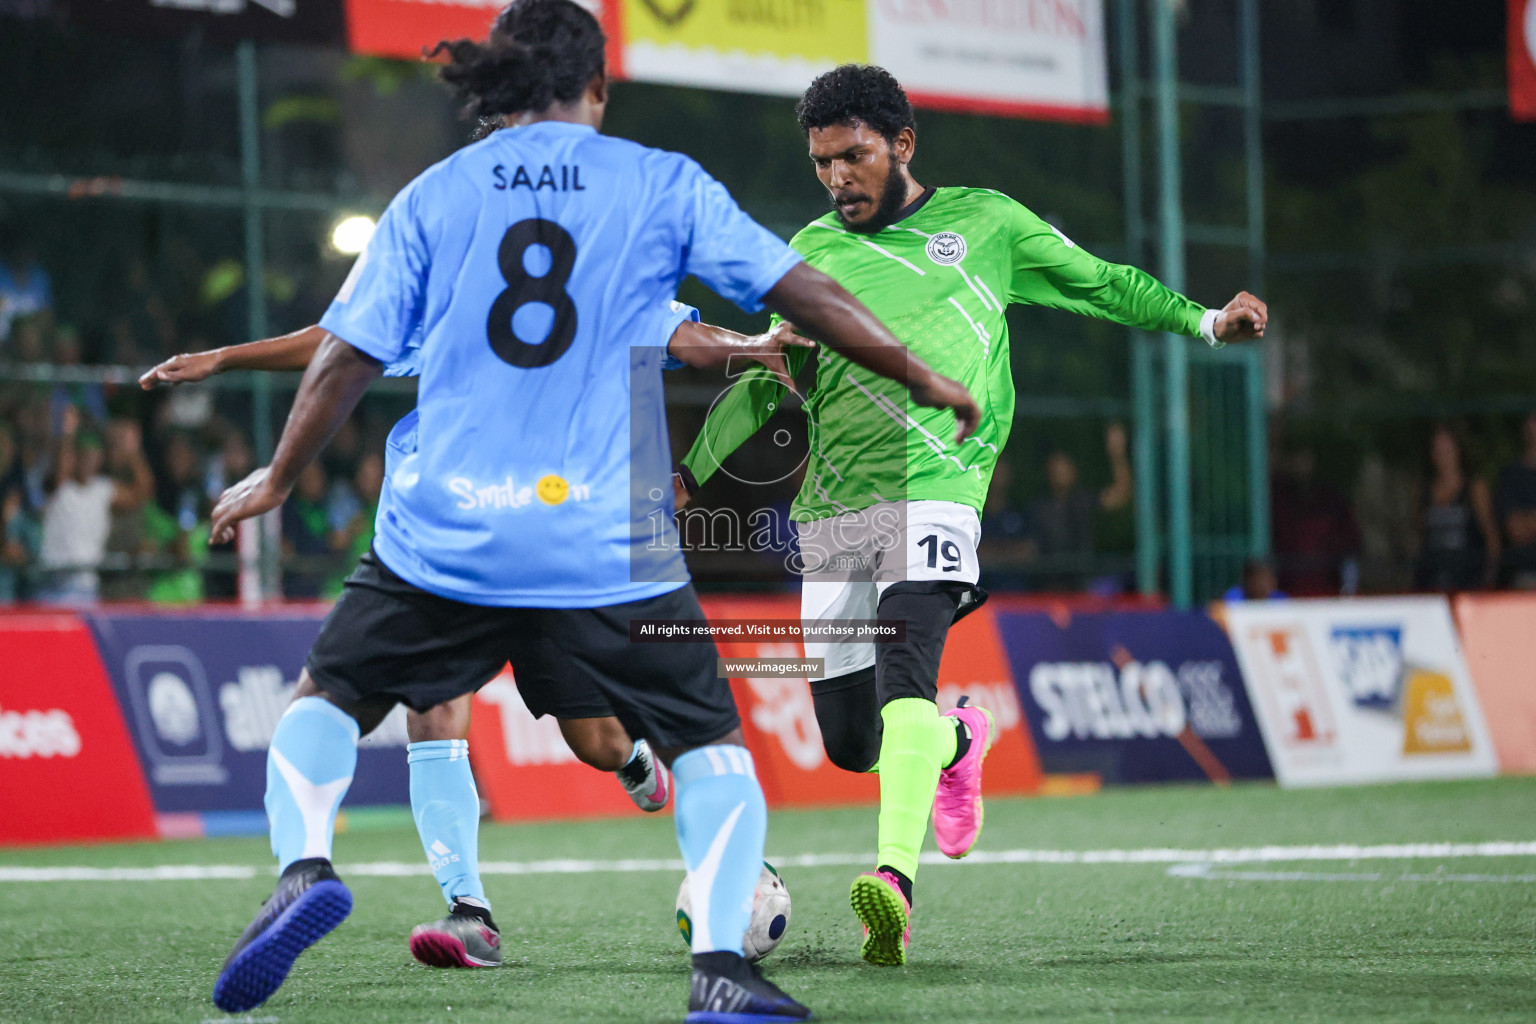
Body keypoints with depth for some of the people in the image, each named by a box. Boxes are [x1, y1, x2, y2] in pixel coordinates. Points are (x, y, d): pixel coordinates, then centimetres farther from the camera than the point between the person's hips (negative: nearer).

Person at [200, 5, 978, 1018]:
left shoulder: (432, 197, 7)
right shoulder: (661, 186, 4)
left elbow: (349, 356, 6)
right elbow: (803, 292, 3)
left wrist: (277, 480, 20)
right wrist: (925, 378, 15)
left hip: (446, 538, 1)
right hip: (609, 546, -1)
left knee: (328, 698, 20)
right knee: (713, 746, 12)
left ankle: (305, 865, -7)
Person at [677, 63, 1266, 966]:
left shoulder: (983, 223, 12)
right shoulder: (814, 251, 18)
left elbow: (1103, 284, 16)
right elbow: (768, 382, 25)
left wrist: (1206, 321, 3)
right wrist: (690, 472, 18)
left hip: (934, 491, -4)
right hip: (833, 510, 4)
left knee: (903, 668, -28)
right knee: (849, 738, 2)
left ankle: (896, 876, -41)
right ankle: (956, 743, 35)